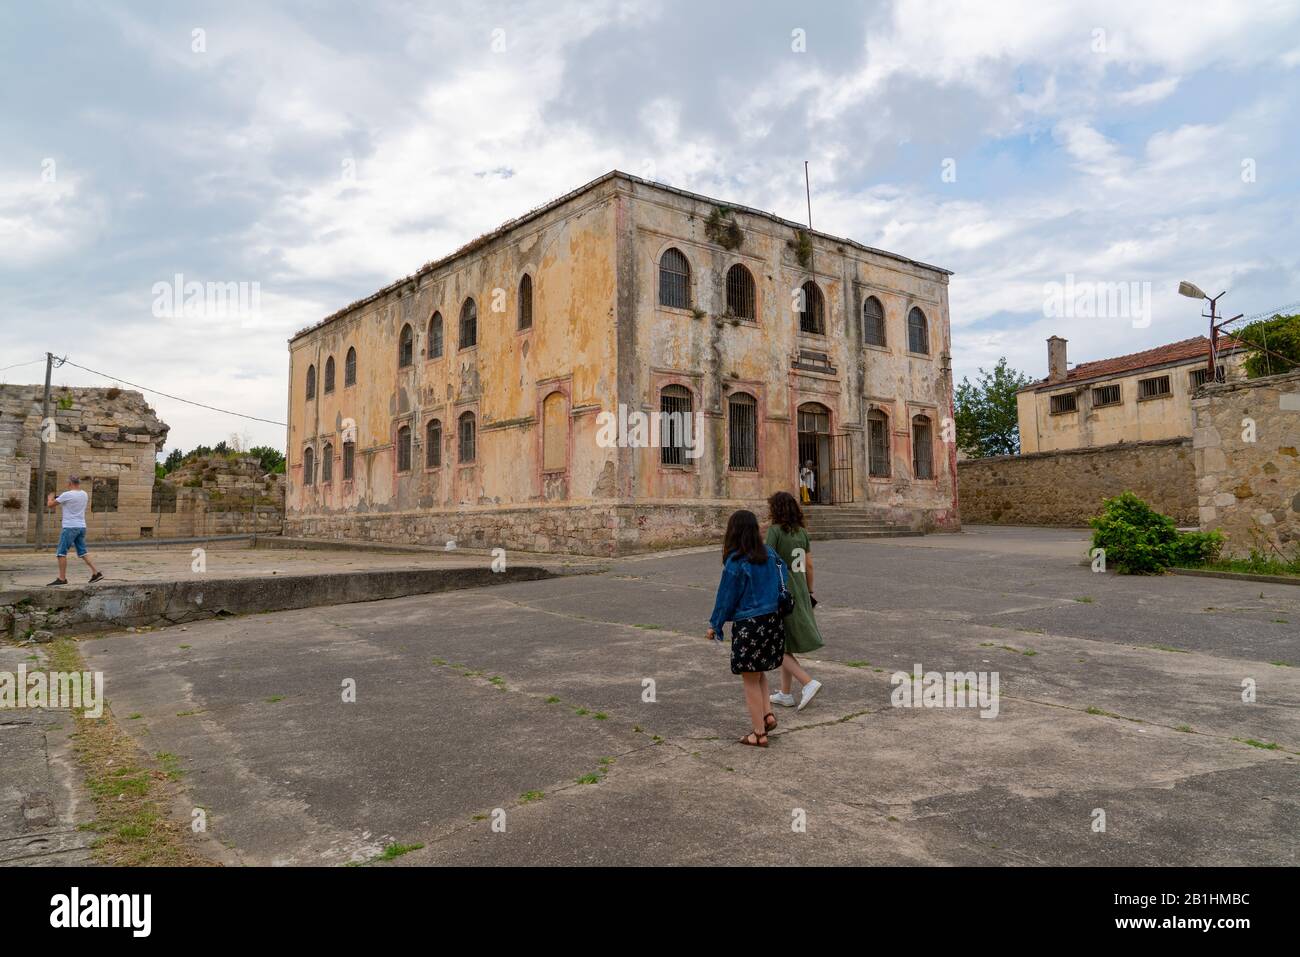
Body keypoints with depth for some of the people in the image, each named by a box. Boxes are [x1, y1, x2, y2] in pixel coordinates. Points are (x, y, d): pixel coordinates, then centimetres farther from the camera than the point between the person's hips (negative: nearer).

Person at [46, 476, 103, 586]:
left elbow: (50, 505, -3)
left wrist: (50, 498, 18)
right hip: (82, 526, 7)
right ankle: (96, 572, 5)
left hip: (70, 527, -7)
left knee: (61, 553, 0)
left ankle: (62, 578, 2)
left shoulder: (67, 495, -12)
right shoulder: (84, 494, 7)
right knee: (82, 552, 12)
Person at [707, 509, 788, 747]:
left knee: (750, 680, 7)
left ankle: (759, 734, 14)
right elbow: (781, 586, 9)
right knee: (759, 672, 26)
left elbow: (726, 597, -9)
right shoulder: (770, 555, 1)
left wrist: (714, 625, 3)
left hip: (747, 625, -6)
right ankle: (767, 714, 16)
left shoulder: (735, 563, -16)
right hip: (772, 620, 6)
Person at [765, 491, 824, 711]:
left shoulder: (775, 531, -13)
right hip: (799, 593, 7)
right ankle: (785, 694, 22)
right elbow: (809, 565, 10)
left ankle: (808, 682, -10)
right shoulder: (802, 531, 7)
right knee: (785, 645, 17)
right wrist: (809, 591, 19)